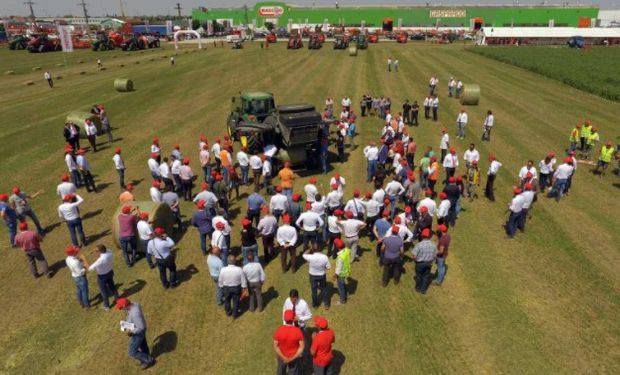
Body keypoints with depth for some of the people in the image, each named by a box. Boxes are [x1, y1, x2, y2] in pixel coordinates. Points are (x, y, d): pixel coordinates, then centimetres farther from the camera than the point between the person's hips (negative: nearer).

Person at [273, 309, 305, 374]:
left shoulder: (279, 330, -25)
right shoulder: (298, 331, -27)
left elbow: (275, 346, -19)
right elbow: (302, 346, -22)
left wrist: (283, 357, -15)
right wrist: (293, 357, -17)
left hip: (282, 356, 1)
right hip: (294, 356, -1)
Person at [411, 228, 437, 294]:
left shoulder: (419, 245, -27)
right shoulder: (433, 245, -15)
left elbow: (414, 256, -22)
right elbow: (435, 255, -3)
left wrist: (415, 261, 0)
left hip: (420, 263, -2)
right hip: (429, 263, 3)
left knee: (419, 276, 20)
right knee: (426, 276, 22)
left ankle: (418, 288, 40)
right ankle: (423, 289, 36)